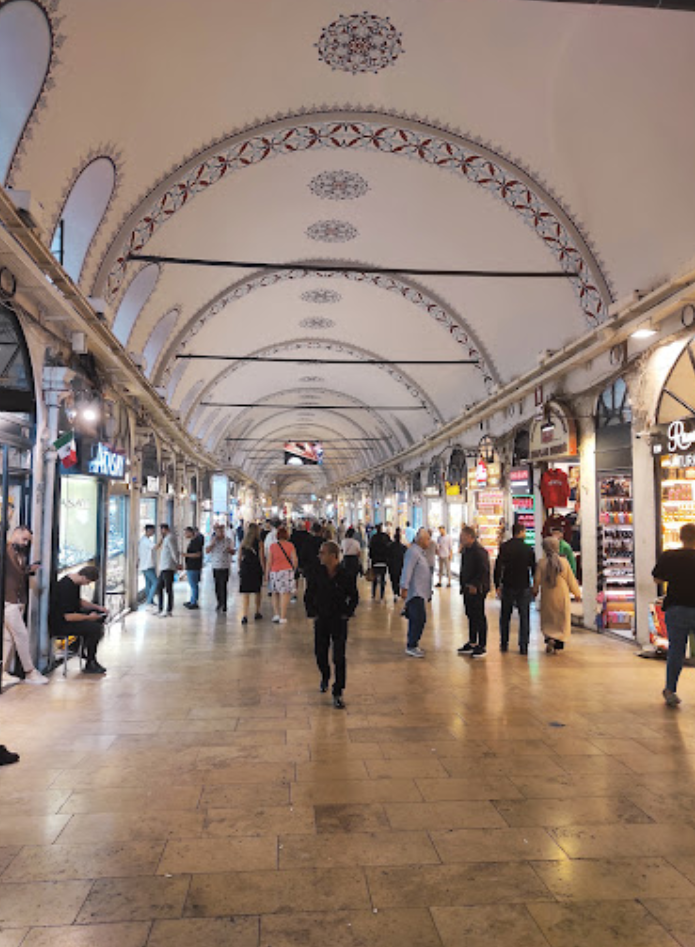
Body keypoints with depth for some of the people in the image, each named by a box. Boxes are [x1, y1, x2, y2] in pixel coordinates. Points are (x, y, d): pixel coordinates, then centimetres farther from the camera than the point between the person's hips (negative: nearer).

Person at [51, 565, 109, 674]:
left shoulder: (75, 582, 4)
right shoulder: (66, 587, -28)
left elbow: (78, 600, 21)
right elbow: (68, 617, -28)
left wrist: (97, 607, 9)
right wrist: (89, 617, -16)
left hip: (70, 615, 11)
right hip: (61, 624, -11)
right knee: (96, 628, -23)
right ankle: (89, 665, -7)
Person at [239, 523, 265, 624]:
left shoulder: (243, 542, 1)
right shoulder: (259, 543, -6)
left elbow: (239, 557, 6)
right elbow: (261, 558, -7)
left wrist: (240, 568, 16)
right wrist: (264, 570, 1)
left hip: (244, 569, 1)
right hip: (256, 569, -1)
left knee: (245, 593, -1)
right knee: (257, 592, 16)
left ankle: (244, 616, -11)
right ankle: (257, 613, 29)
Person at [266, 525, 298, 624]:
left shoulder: (273, 546, -2)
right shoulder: (290, 545, -3)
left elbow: (269, 562, -2)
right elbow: (294, 560, -5)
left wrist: (267, 573, 7)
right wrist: (293, 569, 12)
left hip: (274, 571, 1)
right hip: (286, 571, -1)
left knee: (275, 594, 17)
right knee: (285, 594, 0)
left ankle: (276, 614, 11)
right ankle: (282, 617, -1)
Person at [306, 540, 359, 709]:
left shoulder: (345, 575, -10)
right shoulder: (317, 573, -4)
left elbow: (354, 597, 2)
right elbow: (309, 595, 7)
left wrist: (347, 613, -5)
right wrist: (312, 613, 0)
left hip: (339, 621, -3)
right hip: (321, 619, 3)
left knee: (339, 657, -3)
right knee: (320, 653, 12)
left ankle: (338, 693, 6)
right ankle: (325, 677, 43)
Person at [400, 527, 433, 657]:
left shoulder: (420, 552, 18)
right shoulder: (413, 552, -15)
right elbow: (407, 571, -22)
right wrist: (404, 588, -27)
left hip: (420, 593, 10)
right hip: (415, 593, -10)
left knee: (417, 620, 14)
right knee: (418, 619, -12)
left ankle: (412, 643, 22)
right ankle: (411, 646, -6)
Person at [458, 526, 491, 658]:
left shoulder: (479, 551, -16)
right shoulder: (466, 550, 13)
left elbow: (484, 571, -20)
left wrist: (475, 585, -20)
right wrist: (463, 584, 12)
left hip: (477, 590, -9)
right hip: (468, 589, 9)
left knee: (479, 617, -2)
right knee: (471, 616, 15)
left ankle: (482, 646, 6)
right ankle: (472, 643, 25)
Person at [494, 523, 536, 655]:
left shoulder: (504, 547, -3)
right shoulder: (528, 549, -5)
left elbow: (498, 567, -5)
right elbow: (533, 569, 0)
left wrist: (497, 585, 0)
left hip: (508, 587, 1)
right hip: (524, 587, -1)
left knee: (505, 616, 13)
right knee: (524, 617, 6)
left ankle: (504, 644, 18)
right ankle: (523, 646, 4)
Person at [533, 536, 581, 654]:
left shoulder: (541, 563, -11)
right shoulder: (564, 562, -9)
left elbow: (537, 579, -4)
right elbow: (571, 580, -1)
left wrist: (535, 590, 16)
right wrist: (577, 593, 12)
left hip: (547, 597, 0)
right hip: (562, 597, 0)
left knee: (547, 621, 15)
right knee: (562, 621, 11)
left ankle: (549, 638, -7)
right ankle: (557, 642, -5)